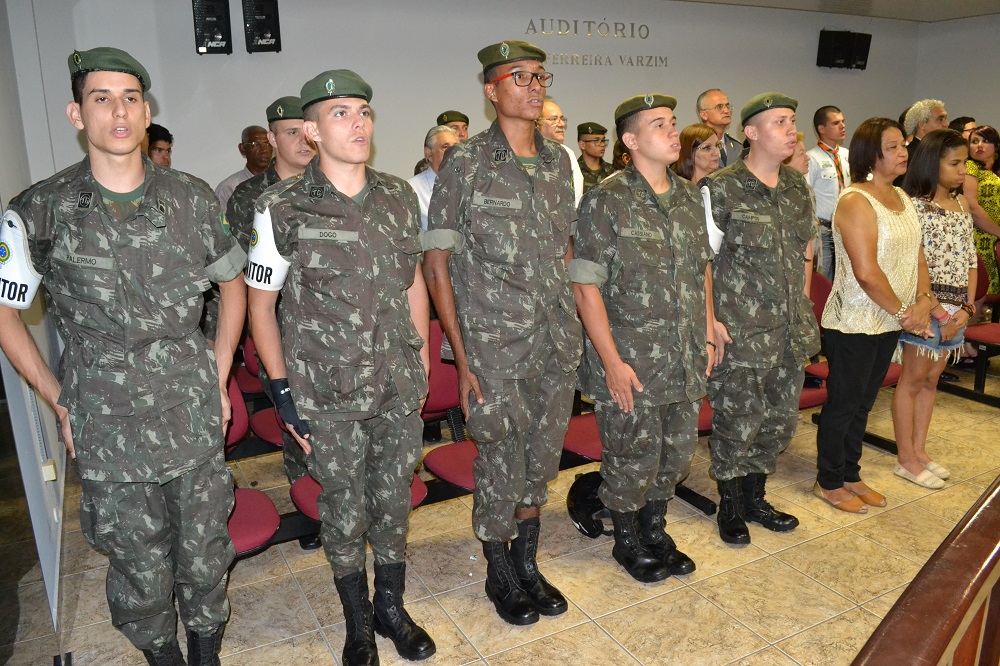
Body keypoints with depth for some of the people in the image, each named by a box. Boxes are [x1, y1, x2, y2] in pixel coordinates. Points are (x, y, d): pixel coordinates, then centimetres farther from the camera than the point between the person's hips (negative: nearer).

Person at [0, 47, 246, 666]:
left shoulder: (193, 198, 0)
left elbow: (233, 281, 12)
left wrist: (220, 377, 7)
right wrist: (58, 400, 0)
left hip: (196, 424, 2)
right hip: (108, 435, -1)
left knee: (206, 559, 16)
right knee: (140, 573, 14)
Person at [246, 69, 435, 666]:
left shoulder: (399, 196, 2)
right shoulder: (282, 208, -9)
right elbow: (261, 302, -1)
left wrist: (423, 363, 11)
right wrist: (283, 390, -4)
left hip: (400, 390, 3)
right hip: (328, 396, -3)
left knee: (394, 502, 16)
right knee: (344, 511, 12)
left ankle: (392, 608, 39)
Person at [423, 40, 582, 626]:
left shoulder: (559, 160, 8)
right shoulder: (466, 163, -8)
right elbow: (436, 262, -8)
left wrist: (577, 323, 12)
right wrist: (462, 357, -11)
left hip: (559, 342, 5)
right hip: (496, 347, -5)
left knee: (543, 458, 15)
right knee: (501, 463, 7)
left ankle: (528, 562, 37)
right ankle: (500, 573, 31)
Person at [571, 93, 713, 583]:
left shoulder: (689, 197, 8)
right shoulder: (606, 201, -13)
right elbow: (585, 286, -15)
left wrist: (708, 334, 11)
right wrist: (612, 361, -17)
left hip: (686, 361, 6)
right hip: (630, 364, -6)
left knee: (676, 454, 18)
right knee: (633, 461, 8)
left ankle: (655, 531, 41)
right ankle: (627, 540, 33)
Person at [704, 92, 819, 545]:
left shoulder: (798, 186, 10)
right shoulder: (721, 189, -10)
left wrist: (803, 302, 14)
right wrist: (711, 322, -15)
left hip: (790, 330, 7)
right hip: (739, 332, -6)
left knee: (781, 419, 15)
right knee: (737, 423, 3)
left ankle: (755, 498, 35)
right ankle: (730, 507, 25)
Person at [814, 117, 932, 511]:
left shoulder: (902, 198, 12)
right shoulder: (856, 201, -16)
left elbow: (917, 255, 12)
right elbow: (866, 272, -22)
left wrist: (924, 301, -4)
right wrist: (903, 311, -12)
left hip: (889, 322, 8)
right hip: (854, 323, -8)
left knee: (863, 402, 17)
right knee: (843, 403, 3)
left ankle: (850, 475, 31)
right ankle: (829, 483, 19)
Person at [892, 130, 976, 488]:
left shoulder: (962, 205, 11)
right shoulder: (915, 205, -11)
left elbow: (969, 259, 11)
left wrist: (967, 307, 0)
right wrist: (939, 313, -14)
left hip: (957, 307, 7)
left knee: (931, 379, 13)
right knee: (913, 380, 2)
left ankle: (919, 451, 24)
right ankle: (906, 460, 11)